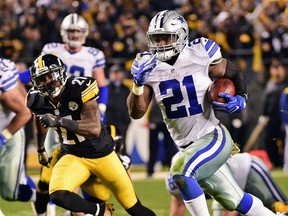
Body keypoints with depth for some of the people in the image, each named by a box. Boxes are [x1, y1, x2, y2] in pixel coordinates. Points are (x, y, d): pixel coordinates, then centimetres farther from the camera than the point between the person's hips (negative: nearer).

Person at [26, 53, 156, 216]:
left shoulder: (79, 89, -24)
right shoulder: (38, 100, -8)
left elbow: (95, 128, -32)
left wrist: (59, 121, -41)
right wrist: (41, 150, 31)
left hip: (101, 153, -3)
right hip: (73, 156, 3)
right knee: (58, 195, -26)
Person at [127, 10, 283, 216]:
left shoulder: (200, 55, -12)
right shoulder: (149, 66, -3)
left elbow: (236, 74, 5)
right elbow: (136, 112, -7)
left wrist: (240, 99, -14)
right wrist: (138, 82, -23)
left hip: (214, 137, -5)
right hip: (189, 147, 5)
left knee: (181, 172, -30)